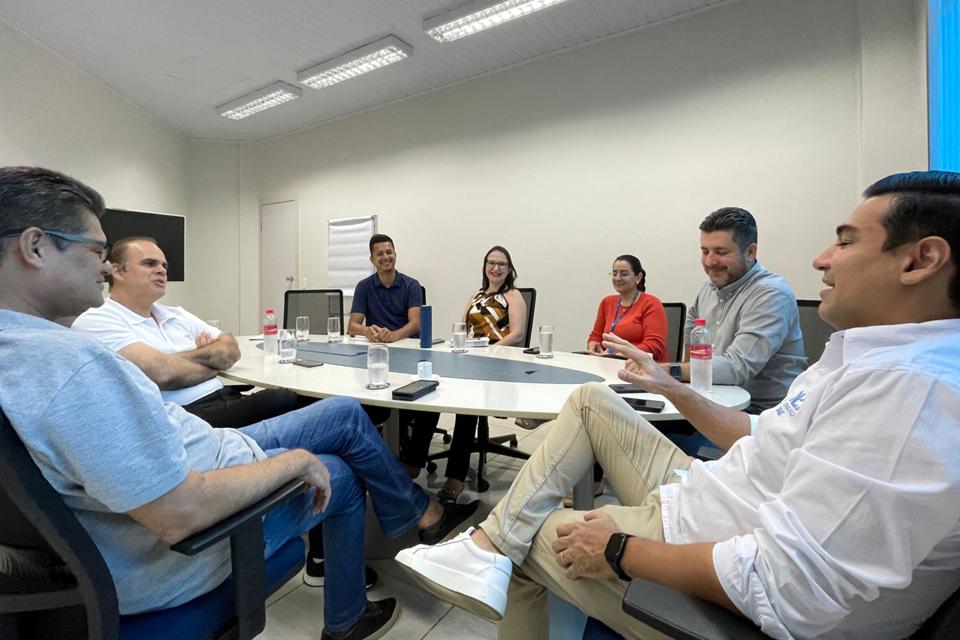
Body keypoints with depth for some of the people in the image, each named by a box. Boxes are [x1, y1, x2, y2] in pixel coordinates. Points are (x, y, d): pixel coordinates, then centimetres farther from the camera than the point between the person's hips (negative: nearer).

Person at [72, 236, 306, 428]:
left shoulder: (177, 315, 21)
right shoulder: (96, 321, -1)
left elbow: (231, 350, 16)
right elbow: (162, 373, -14)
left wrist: (196, 355, -4)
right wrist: (215, 361, 3)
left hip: (225, 400, 7)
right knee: (279, 402, -31)